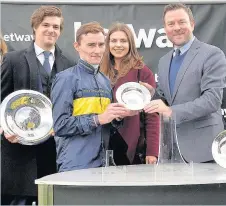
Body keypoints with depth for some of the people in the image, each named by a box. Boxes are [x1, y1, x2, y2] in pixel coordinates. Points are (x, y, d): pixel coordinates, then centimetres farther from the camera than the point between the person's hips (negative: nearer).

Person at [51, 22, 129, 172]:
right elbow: (60, 125, -14)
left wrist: (118, 116, 0)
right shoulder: (67, 78, -6)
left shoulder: (106, 81, 13)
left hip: (101, 164, 6)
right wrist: (98, 119, -17)